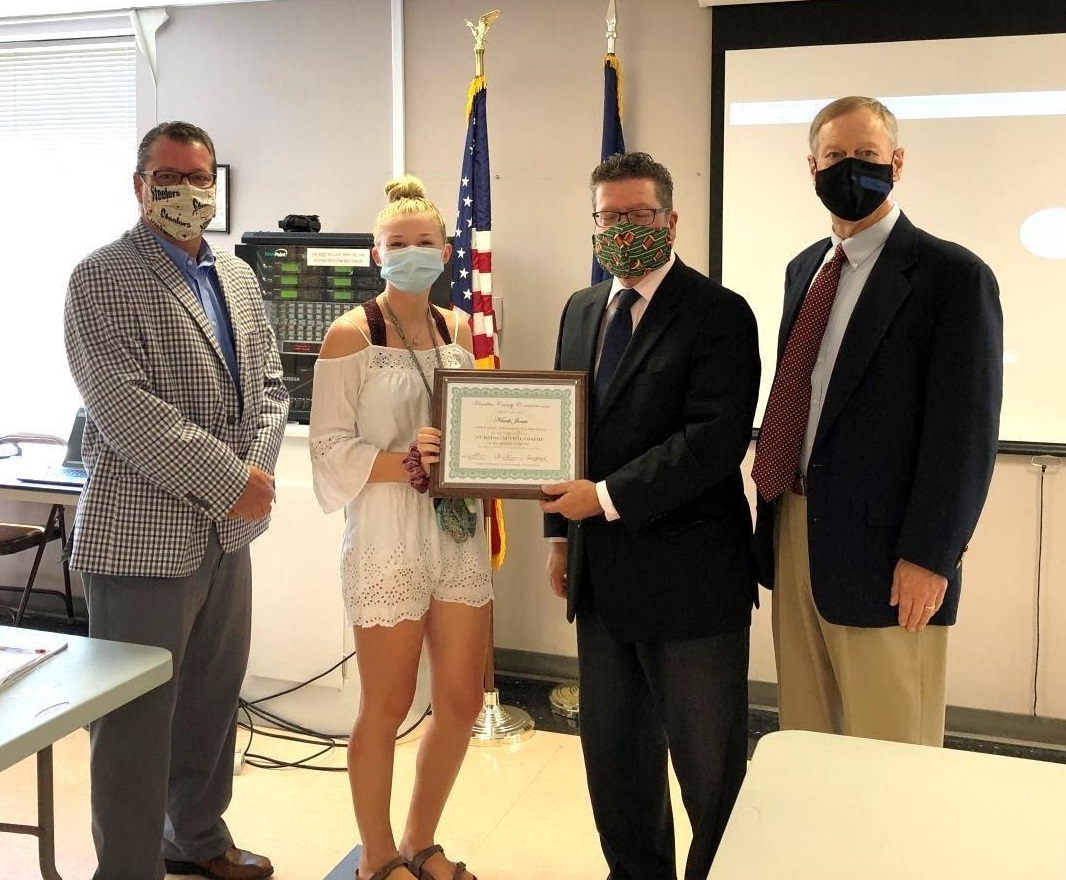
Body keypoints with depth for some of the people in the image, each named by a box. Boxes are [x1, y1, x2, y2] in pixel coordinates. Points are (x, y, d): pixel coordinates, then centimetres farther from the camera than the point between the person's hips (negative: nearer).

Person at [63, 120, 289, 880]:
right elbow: (124, 407, -19)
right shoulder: (101, 279, -9)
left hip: (228, 530, 7)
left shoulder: (238, 276, 13)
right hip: (143, 534, -6)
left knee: (213, 700, 17)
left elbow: (270, 383, 13)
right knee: (136, 718, 3)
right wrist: (230, 480, -19)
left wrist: (255, 470, -4)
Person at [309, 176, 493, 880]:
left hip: (460, 530, 6)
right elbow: (331, 448, -10)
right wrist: (408, 463, -22)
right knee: (386, 709, 6)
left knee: (462, 703, 11)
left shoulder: (458, 328, 10)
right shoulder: (351, 334, -6)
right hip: (389, 536, -6)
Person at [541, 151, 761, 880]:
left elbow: (716, 438, -20)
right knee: (613, 752, 18)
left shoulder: (719, 314, -10)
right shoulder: (582, 310, 12)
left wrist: (608, 498, -22)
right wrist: (561, 532, 12)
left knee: (709, 765, 7)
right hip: (603, 572, 7)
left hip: (689, 574, -6)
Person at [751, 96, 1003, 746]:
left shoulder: (953, 275, -9)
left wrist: (929, 558, -16)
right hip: (794, 531, 6)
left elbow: (967, 430, -13)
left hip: (881, 551, -6)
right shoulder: (804, 269, 14)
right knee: (802, 738, 16)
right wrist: (771, 477, 9)